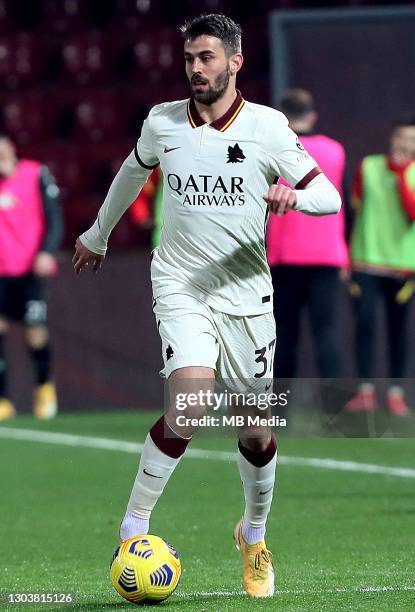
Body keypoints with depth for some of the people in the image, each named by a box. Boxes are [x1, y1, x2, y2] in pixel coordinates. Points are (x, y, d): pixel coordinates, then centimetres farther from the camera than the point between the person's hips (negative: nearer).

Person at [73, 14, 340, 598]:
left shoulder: (268, 127, -6)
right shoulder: (162, 123, 0)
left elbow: (329, 196, -5)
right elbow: (133, 172, 21)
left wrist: (294, 194, -28)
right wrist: (98, 234, 34)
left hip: (247, 292, 1)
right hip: (180, 285, -1)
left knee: (256, 434, 7)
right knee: (190, 405, -24)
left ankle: (254, 535, 34)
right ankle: (134, 524, -9)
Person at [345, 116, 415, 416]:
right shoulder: (368, 167, 4)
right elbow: (355, 205, 11)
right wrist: (345, 255, 9)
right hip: (366, 262, 0)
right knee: (365, 322, -9)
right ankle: (366, 391, -6)